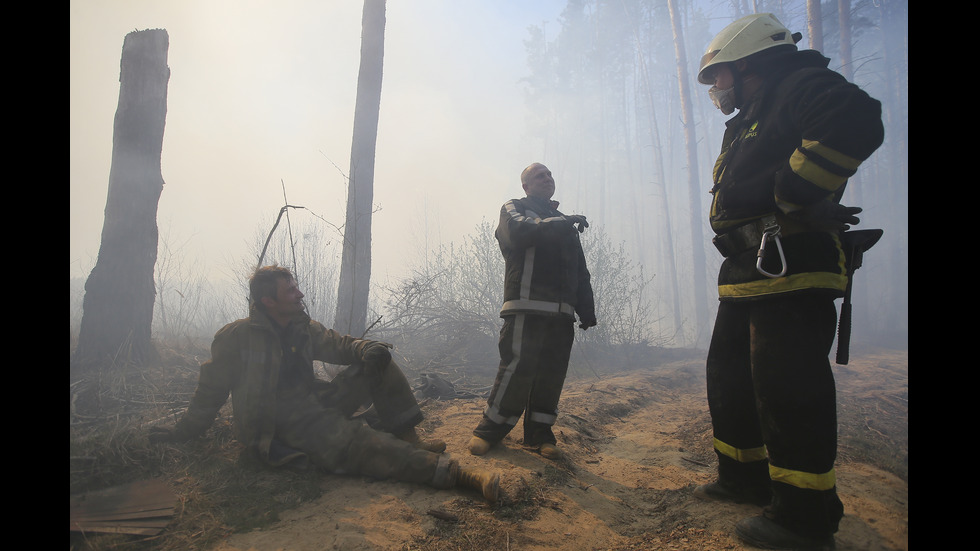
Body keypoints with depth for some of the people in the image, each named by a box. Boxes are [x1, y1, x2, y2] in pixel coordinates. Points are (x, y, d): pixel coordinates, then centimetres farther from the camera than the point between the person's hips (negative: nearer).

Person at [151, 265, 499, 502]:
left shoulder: (304, 329, 10)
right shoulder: (235, 338, -7)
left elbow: (338, 345, 13)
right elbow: (212, 389, 1)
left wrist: (367, 349, -9)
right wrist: (185, 431, 8)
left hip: (314, 405, 8)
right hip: (281, 429, -7)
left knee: (378, 364, -4)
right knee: (360, 444, -32)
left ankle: (407, 439, -11)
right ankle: (451, 473, -43)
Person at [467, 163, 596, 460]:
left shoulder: (564, 223, 27)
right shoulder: (513, 208, 12)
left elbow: (581, 272, 22)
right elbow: (520, 231, -14)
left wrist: (587, 311, 13)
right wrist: (562, 223, -9)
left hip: (562, 313, 6)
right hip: (527, 306, -6)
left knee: (552, 373, 3)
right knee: (517, 367, -12)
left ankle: (539, 433, 15)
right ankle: (489, 430, 2)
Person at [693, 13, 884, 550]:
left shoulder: (802, 87, -3)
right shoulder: (745, 125, 26)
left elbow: (854, 122, -24)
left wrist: (793, 196, -20)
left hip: (790, 268, -11)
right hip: (746, 274, 11)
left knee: (787, 387, -9)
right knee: (730, 377, 15)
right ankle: (745, 478, 29)